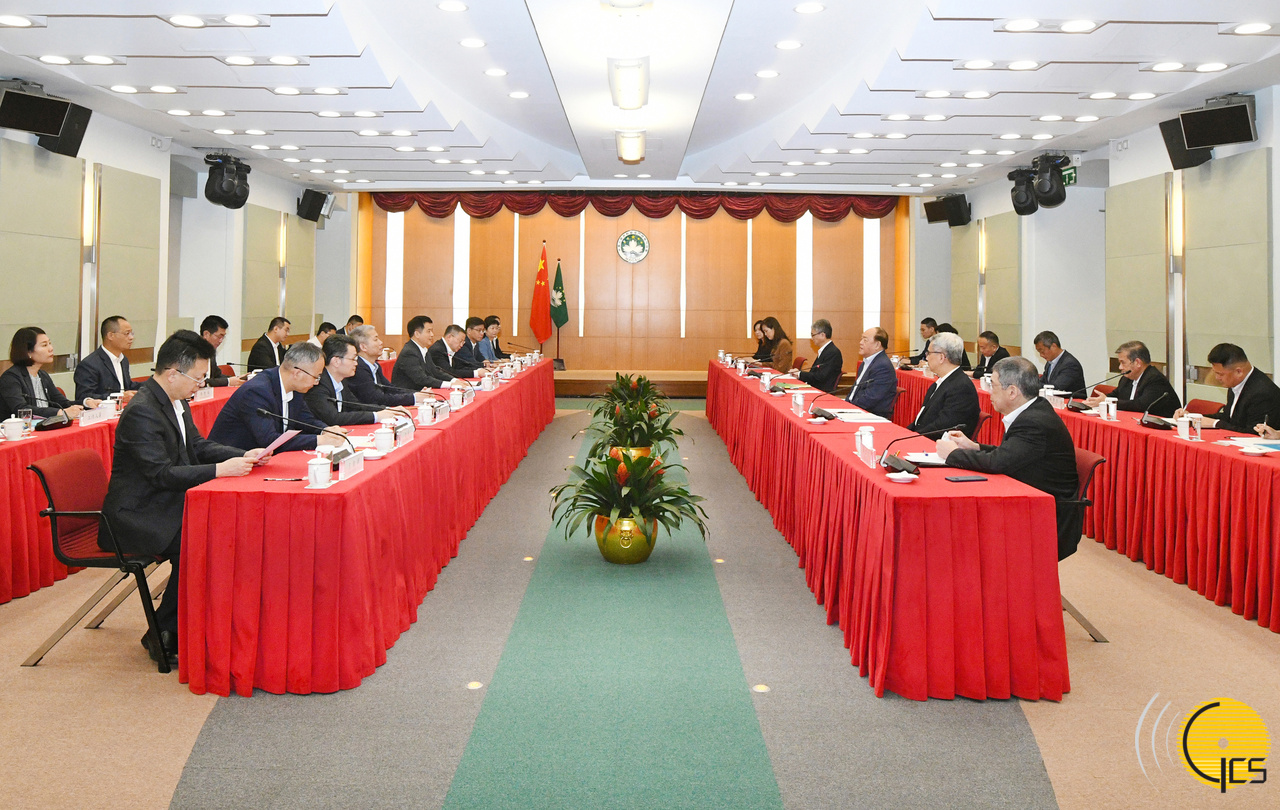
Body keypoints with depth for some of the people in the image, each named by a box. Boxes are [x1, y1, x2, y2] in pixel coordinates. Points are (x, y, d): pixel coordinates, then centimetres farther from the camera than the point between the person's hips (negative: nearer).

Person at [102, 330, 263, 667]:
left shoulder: (177, 401, 9)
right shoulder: (141, 412, -21)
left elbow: (199, 445, 17)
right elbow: (162, 474, -26)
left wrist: (244, 456, 1)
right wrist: (221, 469, -26)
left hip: (168, 504, 9)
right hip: (137, 516, -9)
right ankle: (164, 636, -10)